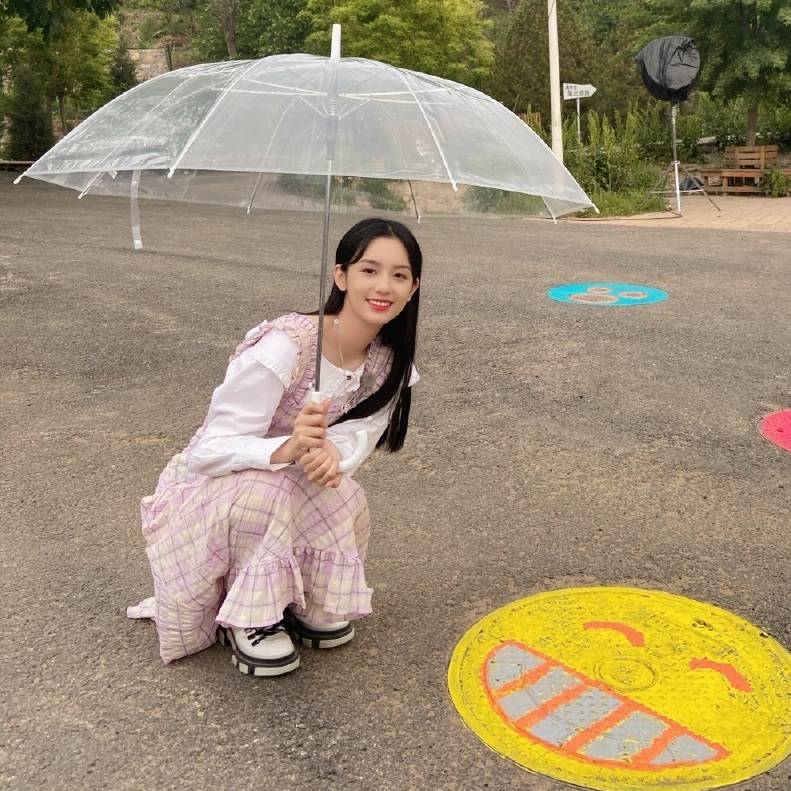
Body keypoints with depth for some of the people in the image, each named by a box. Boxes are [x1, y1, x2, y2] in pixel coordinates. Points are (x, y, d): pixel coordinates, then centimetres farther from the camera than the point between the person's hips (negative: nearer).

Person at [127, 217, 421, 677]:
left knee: (345, 496, -26)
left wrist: (332, 451, -37)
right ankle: (245, 616, -11)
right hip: (205, 491, -5)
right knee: (266, 490, -37)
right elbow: (210, 450, -29)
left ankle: (306, 603, 2)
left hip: (288, 495, 5)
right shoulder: (285, 347, -30)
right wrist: (288, 449, -48)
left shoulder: (389, 361, -8)